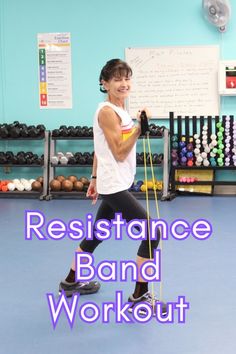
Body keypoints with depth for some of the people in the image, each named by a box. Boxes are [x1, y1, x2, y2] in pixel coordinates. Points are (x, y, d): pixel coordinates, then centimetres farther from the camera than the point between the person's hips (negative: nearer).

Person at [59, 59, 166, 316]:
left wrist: (95, 178, 21)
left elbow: (99, 149, 17)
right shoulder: (107, 112, -17)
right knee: (152, 232, -11)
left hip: (114, 184, 10)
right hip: (114, 186, -10)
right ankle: (139, 297, -1)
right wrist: (139, 127, -25)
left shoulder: (118, 110, 12)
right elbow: (119, 153, -20)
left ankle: (71, 282, 35)